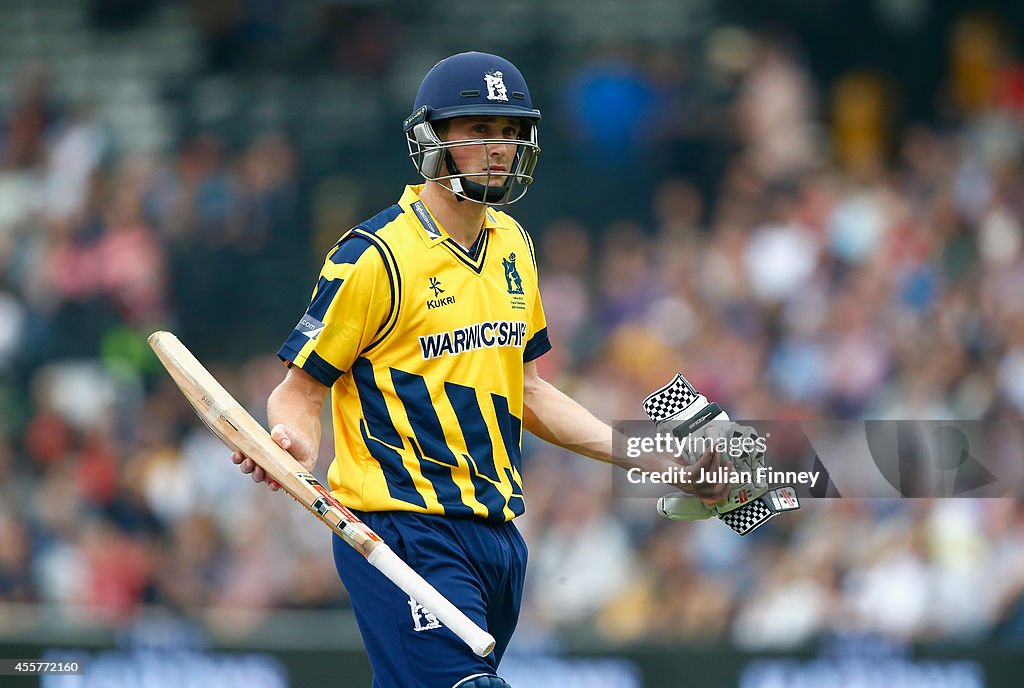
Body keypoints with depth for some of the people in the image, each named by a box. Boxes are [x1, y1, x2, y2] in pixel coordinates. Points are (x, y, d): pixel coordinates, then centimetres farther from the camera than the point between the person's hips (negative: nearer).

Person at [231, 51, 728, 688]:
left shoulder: (512, 244, 13)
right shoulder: (376, 256, -10)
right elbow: (301, 387, -7)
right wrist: (295, 445, -30)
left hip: (497, 535, 8)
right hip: (406, 534, -8)